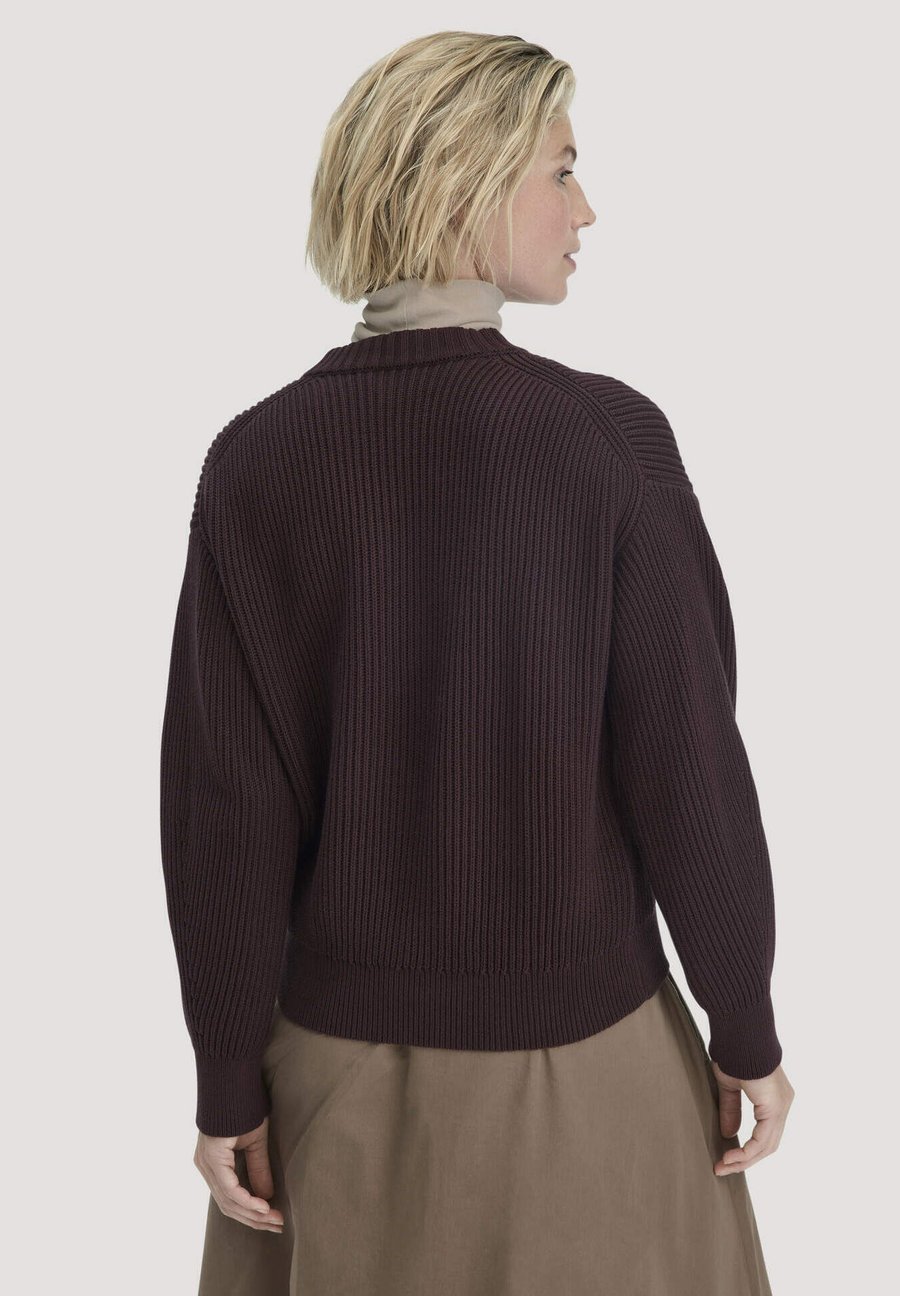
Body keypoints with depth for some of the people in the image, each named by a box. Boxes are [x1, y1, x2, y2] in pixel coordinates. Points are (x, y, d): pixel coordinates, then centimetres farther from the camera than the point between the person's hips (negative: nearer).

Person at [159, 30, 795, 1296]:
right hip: (579, 1041, -2)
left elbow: (224, 812, -11)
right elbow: (688, 768, -15)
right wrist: (749, 1032, 0)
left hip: (346, 1049, 2)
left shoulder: (255, 460, -12)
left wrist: (228, 1082, 1)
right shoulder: (609, 435, -18)